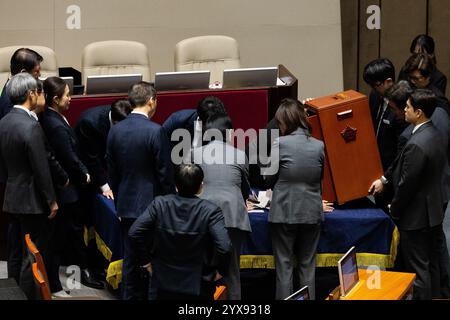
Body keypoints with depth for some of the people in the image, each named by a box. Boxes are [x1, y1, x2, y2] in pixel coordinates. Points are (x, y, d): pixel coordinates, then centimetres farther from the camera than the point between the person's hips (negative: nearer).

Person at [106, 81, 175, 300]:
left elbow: (111, 171, 9)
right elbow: (165, 173, -12)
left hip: (126, 206, 5)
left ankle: (130, 296, 16)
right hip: (152, 205, -5)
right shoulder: (155, 131, -15)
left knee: (130, 259, 11)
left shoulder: (115, 130, 2)